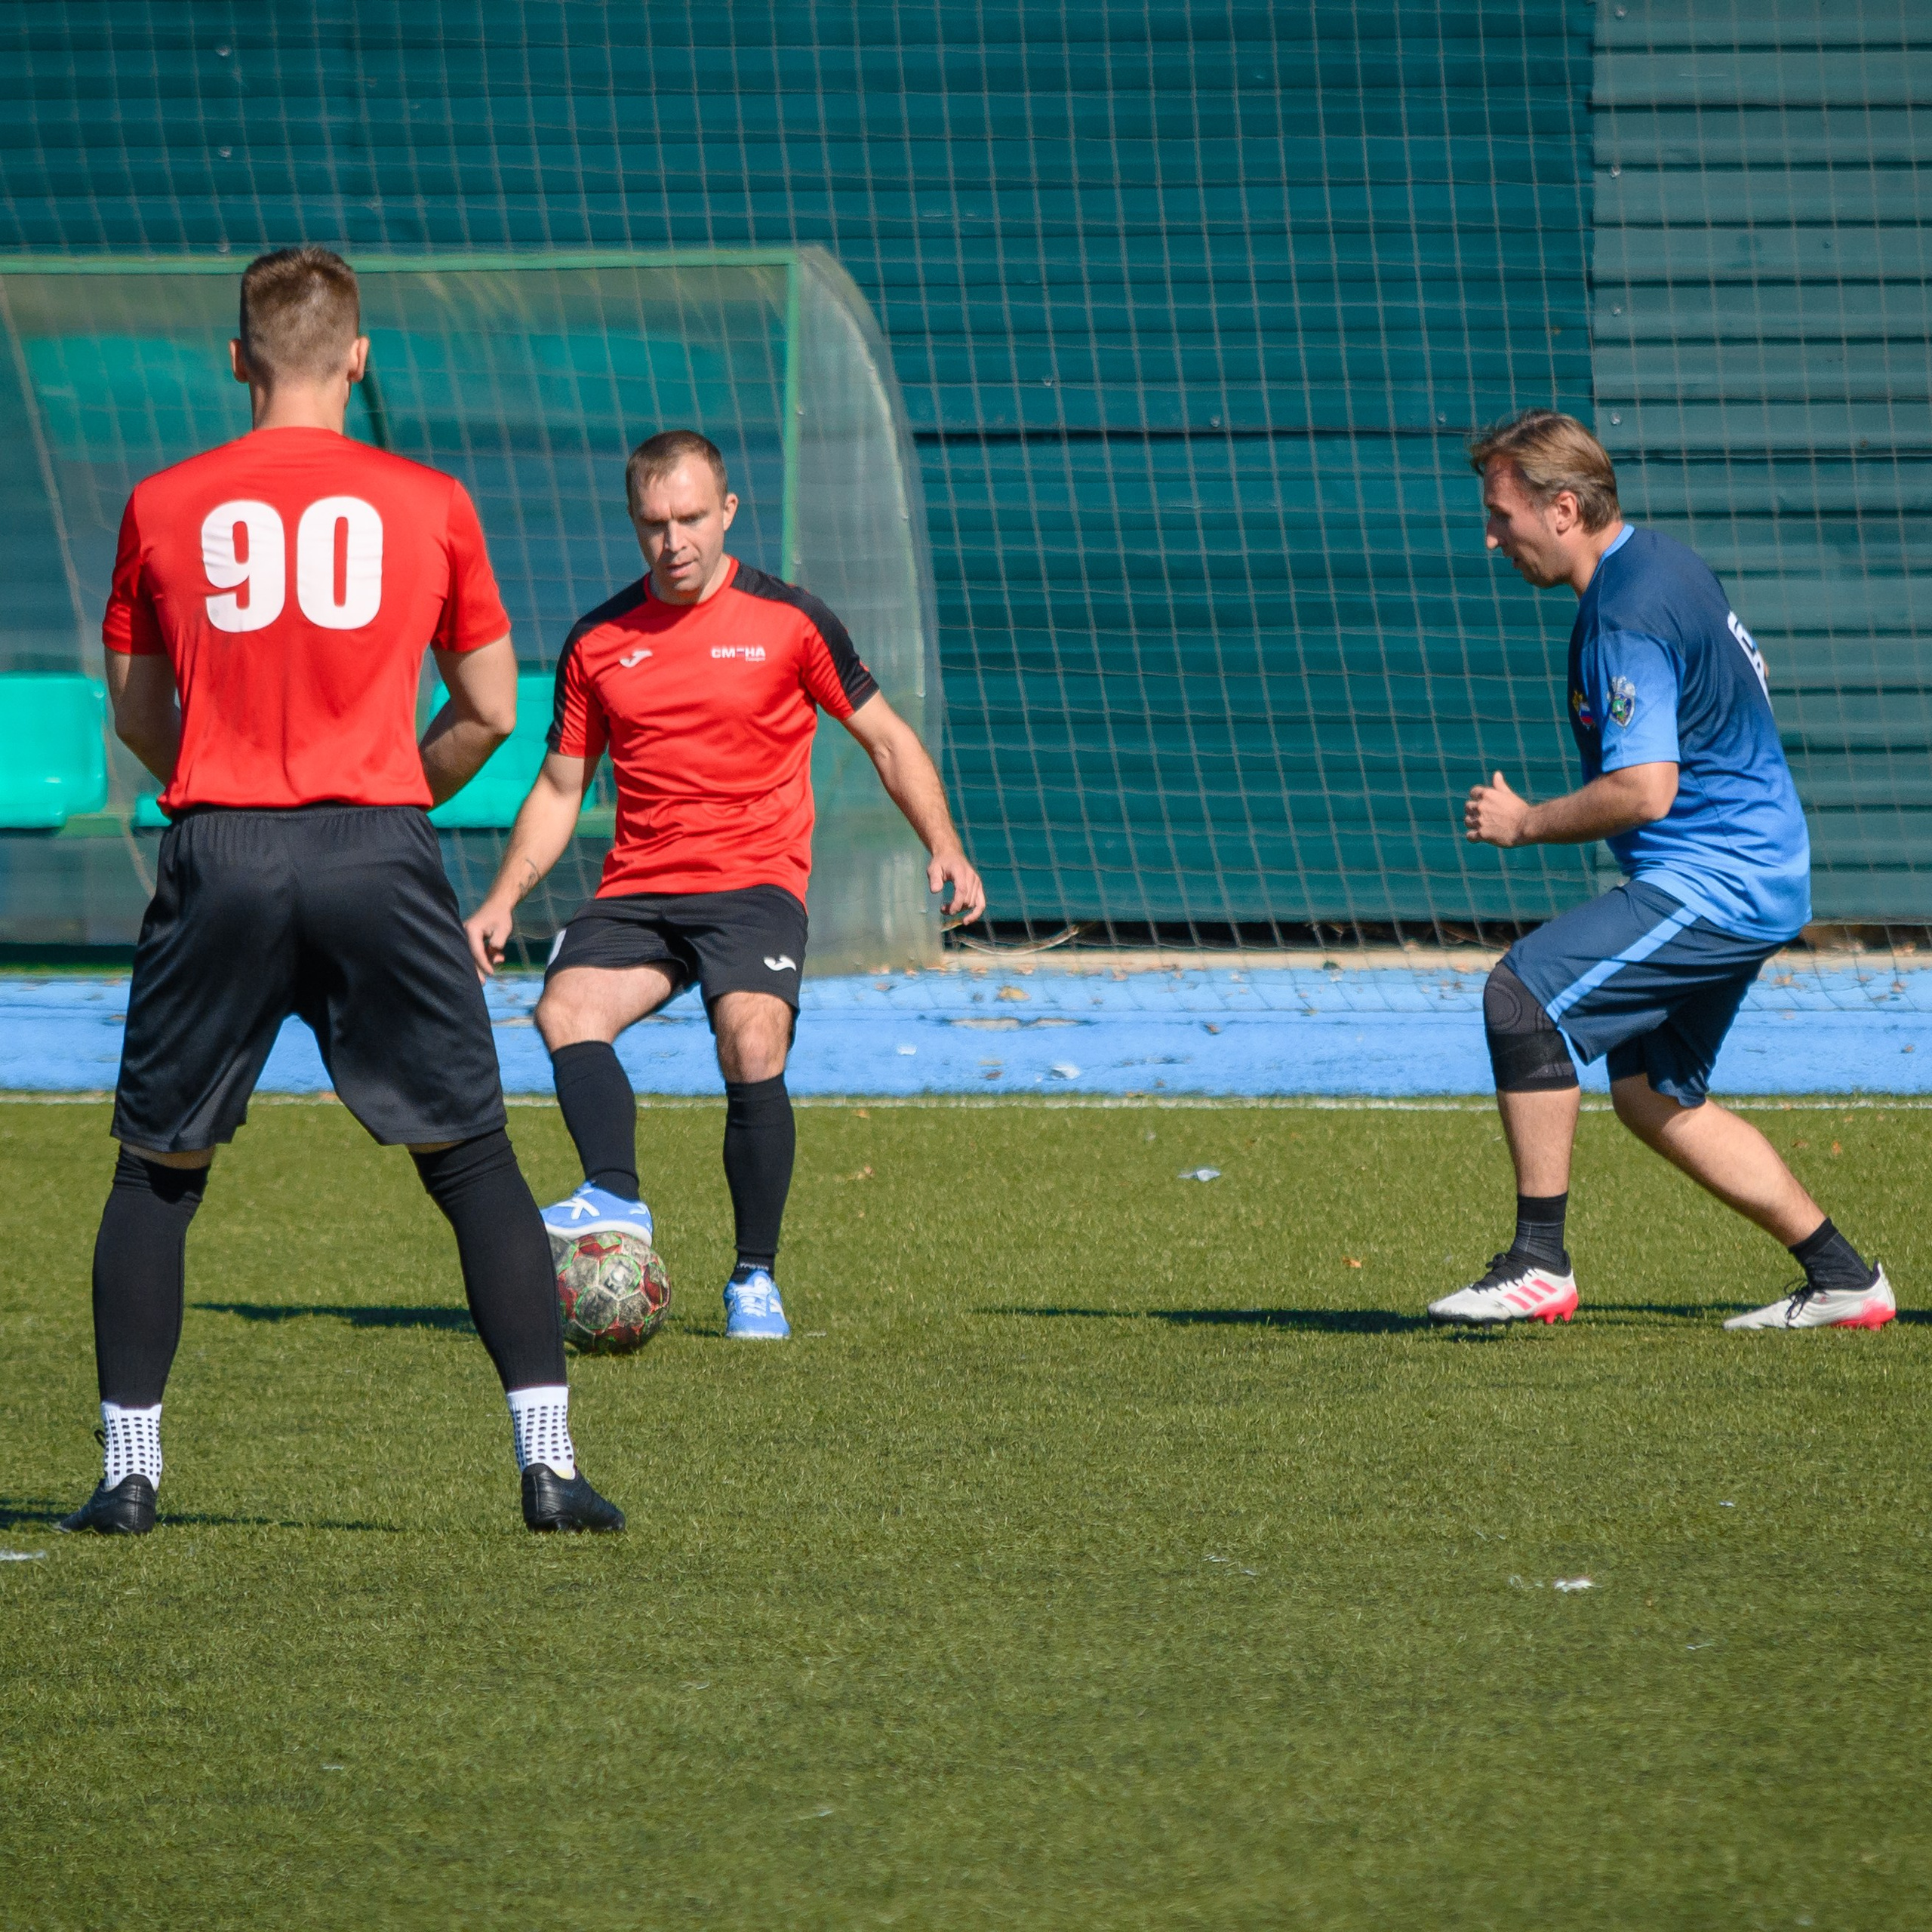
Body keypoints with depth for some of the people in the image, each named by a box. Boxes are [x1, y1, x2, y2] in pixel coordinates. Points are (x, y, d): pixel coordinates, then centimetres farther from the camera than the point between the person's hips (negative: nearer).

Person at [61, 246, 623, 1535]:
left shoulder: (164, 507, 7)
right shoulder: (430, 506, 5)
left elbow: (137, 713, 15)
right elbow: (491, 712, 10)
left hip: (217, 851, 1)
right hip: (378, 852, -1)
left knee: (158, 1170, 12)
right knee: (474, 1162, 6)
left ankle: (130, 1472, 9)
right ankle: (550, 1465, 0)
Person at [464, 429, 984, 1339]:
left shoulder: (787, 621, 2)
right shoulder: (598, 642, 10)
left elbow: (886, 737, 10)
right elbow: (560, 787, 18)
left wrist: (944, 847, -4)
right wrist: (502, 901, 6)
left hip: (754, 883, -3)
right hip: (637, 889, 3)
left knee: (752, 1045, -27)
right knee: (566, 1008, -26)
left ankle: (756, 1277, -16)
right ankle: (615, 1196, -41)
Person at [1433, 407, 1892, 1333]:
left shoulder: (1627, 615, -20)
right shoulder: (1661, 563, 12)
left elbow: (1644, 790, -27)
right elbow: (1742, 678, 28)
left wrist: (1525, 822, -13)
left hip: (1716, 879, -11)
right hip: (1753, 871, 11)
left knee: (1522, 994, -18)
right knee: (1654, 1094, 15)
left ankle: (1539, 1265, -16)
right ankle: (1841, 1280, 18)